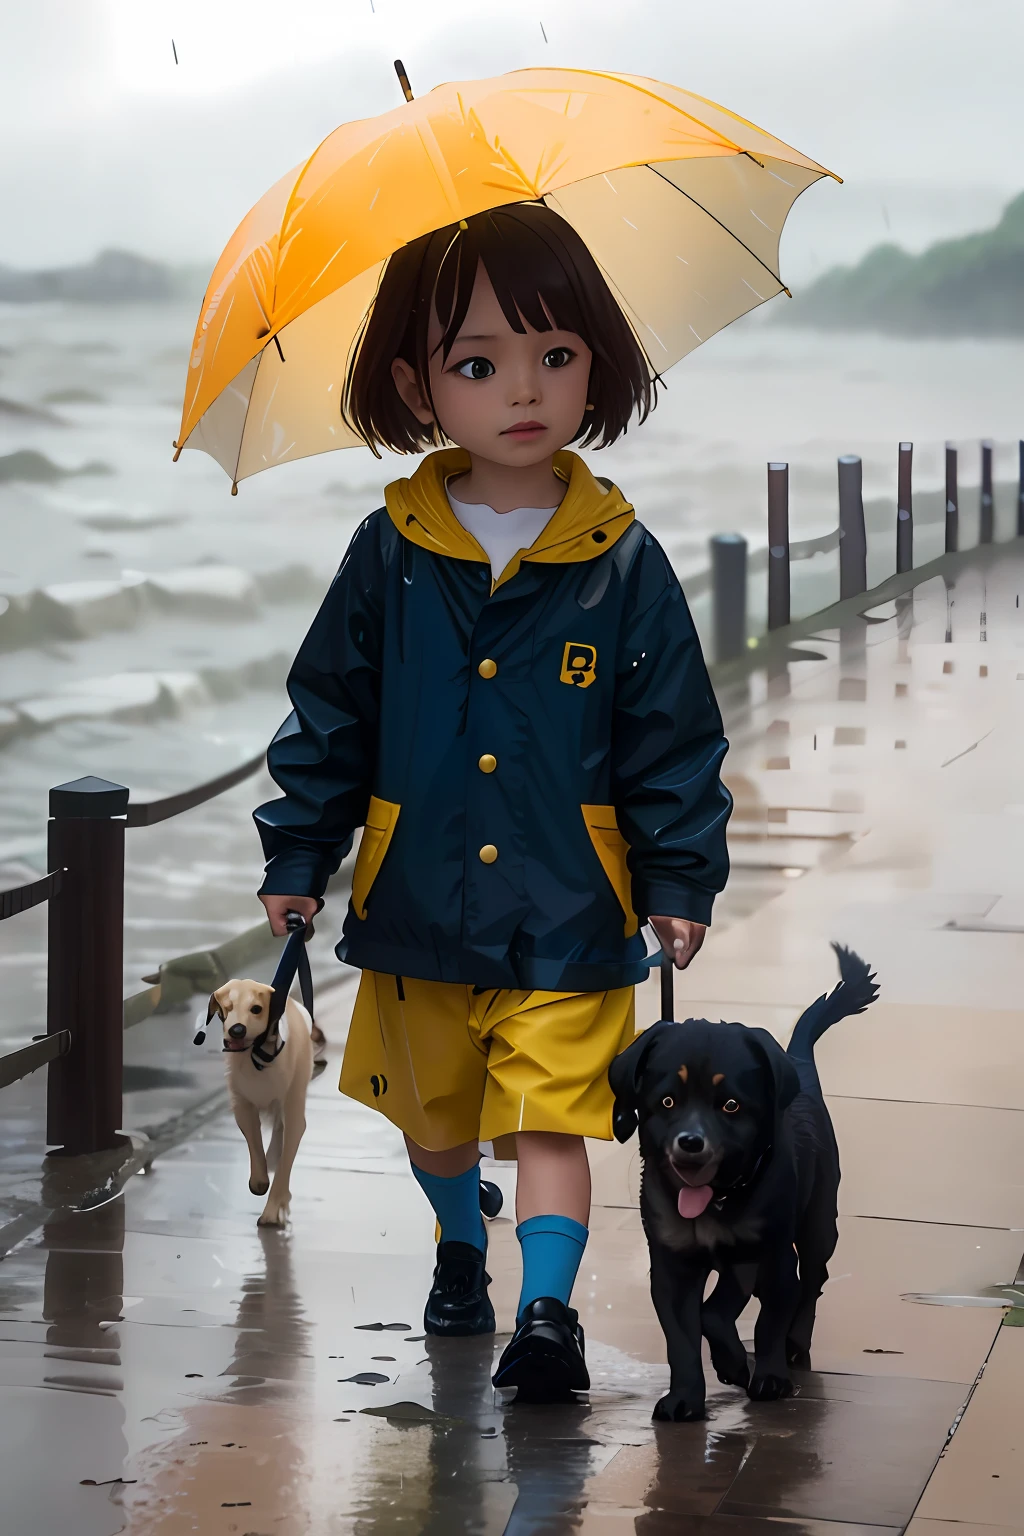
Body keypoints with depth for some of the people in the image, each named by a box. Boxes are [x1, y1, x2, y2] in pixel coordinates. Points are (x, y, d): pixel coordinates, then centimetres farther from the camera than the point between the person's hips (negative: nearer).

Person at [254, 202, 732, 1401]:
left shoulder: (623, 567, -6)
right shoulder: (391, 555, -3)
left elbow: (675, 737, -1)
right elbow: (328, 715, 4)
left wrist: (680, 878, -2)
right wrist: (298, 855, 3)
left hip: (566, 913, -3)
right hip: (419, 904, 3)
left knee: (551, 1117, -8)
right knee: (432, 1111, 19)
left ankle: (548, 1306, -1)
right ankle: (460, 1251, 43)